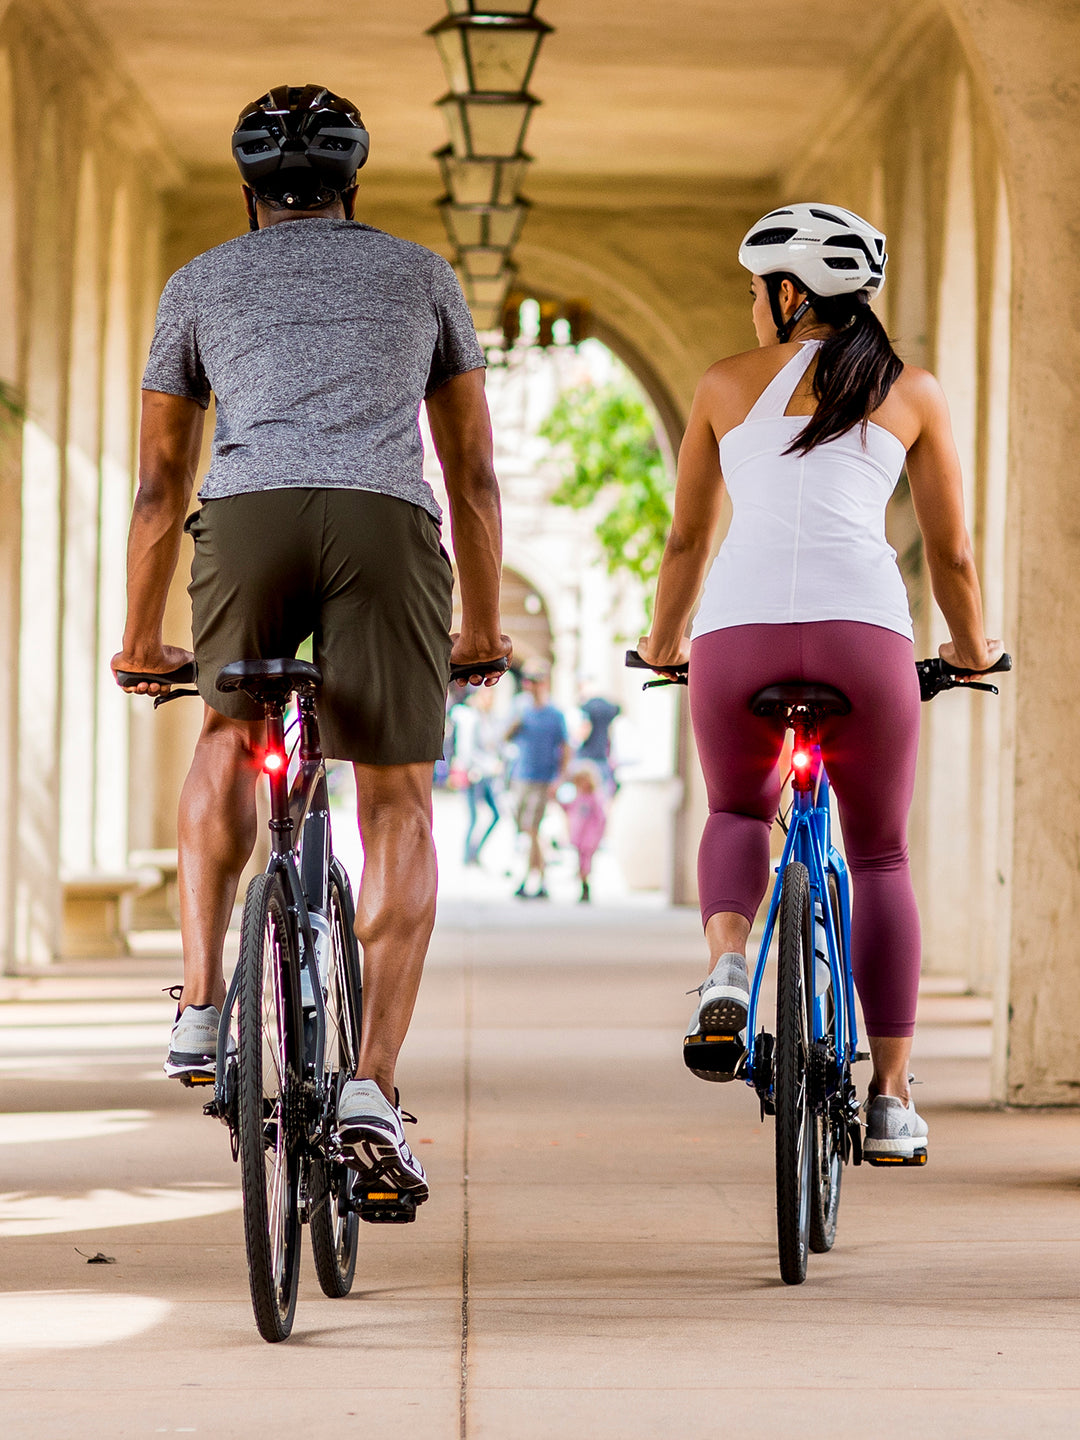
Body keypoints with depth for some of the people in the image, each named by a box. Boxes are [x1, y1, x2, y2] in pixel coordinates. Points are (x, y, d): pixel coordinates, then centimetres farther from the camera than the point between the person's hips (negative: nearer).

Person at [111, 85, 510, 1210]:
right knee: (398, 808, 8)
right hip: (388, 525, 0)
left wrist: (139, 638, 36)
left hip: (247, 520, 1)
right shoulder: (421, 274, 29)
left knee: (231, 736, 29)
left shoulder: (200, 283, 28)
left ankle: (201, 1004, 17)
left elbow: (159, 483, 27)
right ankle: (371, 1086, -6)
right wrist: (482, 626, 37)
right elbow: (473, 471, 28)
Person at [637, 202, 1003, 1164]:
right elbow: (951, 551, 21)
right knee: (881, 857, 17)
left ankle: (725, 963, -4)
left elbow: (687, 538, 24)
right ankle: (891, 1097, 11)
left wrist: (662, 643, 40)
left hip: (737, 629, 1)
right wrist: (971, 648, 38)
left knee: (738, 814, 27)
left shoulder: (727, 384, 18)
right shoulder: (913, 392, 17)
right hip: (863, 628, 0)